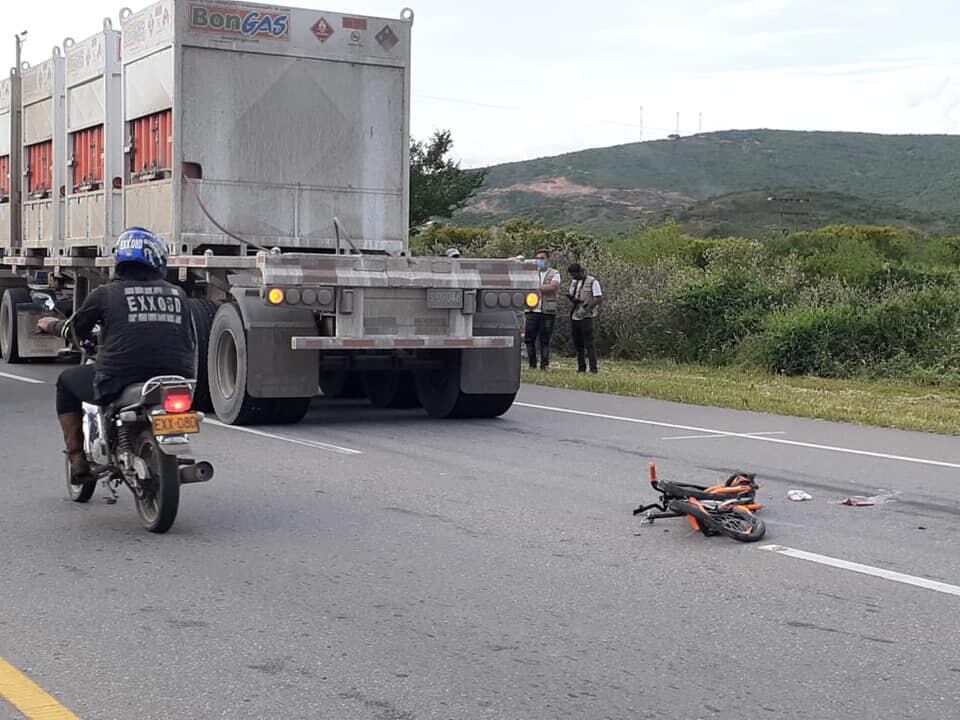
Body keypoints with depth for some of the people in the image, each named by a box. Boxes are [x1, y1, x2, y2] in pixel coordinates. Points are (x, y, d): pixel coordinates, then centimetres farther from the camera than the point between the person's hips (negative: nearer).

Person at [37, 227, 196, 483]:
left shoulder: (106, 294, 2)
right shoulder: (178, 294, 8)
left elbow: (75, 329, 17)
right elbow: (191, 344, 17)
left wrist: (51, 325, 40)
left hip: (118, 382, -2)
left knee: (67, 381, 25)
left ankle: (77, 459, 21)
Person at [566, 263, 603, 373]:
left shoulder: (592, 282, -8)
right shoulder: (573, 282, 14)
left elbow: (599, 299, -11)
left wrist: (587, 307, -23)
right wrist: (571, 298, -4)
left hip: (586, 317, -7)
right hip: (574, 317, 7)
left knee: (588, 343, -9)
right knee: (577, 343, 9)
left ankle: (593, 368, -8)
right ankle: (581, 367, 16)